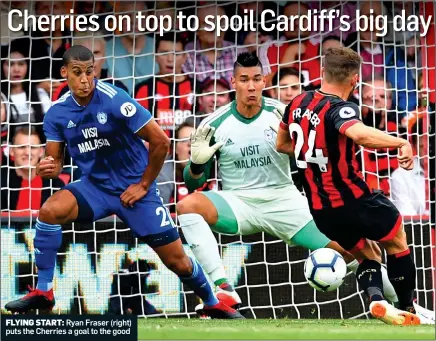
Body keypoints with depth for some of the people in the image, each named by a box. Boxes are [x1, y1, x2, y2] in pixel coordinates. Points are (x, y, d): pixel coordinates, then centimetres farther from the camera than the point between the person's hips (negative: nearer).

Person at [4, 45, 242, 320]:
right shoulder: (57, 113, -6)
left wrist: (143, 185, -11)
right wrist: (49, 168, -22)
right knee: (50, 211, -26)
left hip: (135, 188, -3)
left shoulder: (115, 100, -21)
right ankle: (43, 292, -14)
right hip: (95, 186, 3)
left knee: (177, 260, -1)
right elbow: (56, 159, 2)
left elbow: (160, 141, -17)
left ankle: (214, 305, 27)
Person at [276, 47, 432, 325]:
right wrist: (401, 142, -36)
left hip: (321, 212, 6)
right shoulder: (340, 109, -21)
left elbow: (282, 144, 20)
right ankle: (408, 310, 24)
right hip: (354, 202, -6)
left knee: (365, 254, 26)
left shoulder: (298, 104, 2)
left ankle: (376, 299, 1)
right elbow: (360, 134, -46)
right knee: (397, 241, 20)